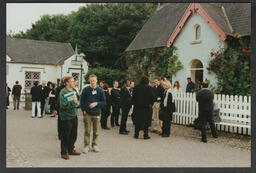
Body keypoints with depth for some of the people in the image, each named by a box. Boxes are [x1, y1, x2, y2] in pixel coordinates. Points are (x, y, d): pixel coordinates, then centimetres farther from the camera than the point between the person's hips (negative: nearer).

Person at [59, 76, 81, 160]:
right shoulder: (63, 92, -15)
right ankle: (64, 152, 16)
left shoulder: (73, 91, 10)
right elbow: (63, 105, -22)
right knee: (65, 136, 3)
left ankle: (71, 149, 32)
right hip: (66, 117, -8)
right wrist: (73, 102, -28)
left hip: (74, 116, 8)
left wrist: (77, 103, 1)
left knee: (73, 135, 16)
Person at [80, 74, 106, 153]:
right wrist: (83, 110, -2)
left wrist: (96, 103, -11)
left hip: (96, 113, 1)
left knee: (96, 131, 8)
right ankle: (86, 146, 14)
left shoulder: (100, 90, 2)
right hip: (87, 113, -1)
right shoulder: (85, 89, 1)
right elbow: (82, 101, 6)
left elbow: (104, 102, 4)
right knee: (87, 131, 4)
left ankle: (95, 145, 22)